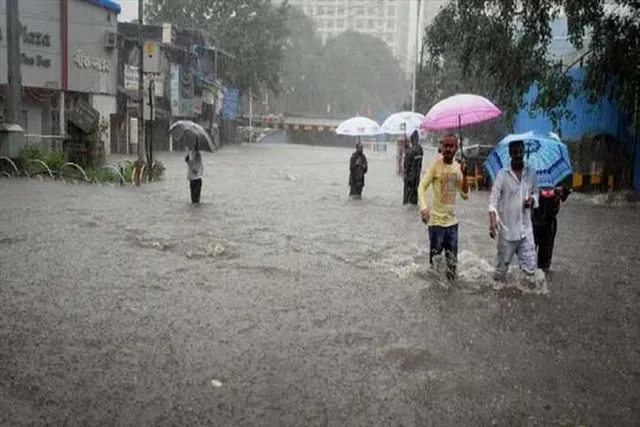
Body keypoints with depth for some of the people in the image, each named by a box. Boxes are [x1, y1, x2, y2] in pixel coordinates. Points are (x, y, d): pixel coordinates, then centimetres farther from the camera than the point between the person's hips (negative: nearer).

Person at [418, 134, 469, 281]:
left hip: (452, 220, 5)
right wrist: (423, 207, -30)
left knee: (452, 260, 12)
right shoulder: (436, 164, -10)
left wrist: (464, 174, -9)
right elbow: (422, 187, -14)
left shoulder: (457, 167, 5)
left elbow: (465, 195, 4)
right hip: (436, 220, -5)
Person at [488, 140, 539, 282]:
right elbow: (493, 198, -12)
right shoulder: (502, 174, -8)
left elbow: (535, 193, 17)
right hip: (507, 229, -3)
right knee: (502, 266, 9)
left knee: (530, 268, 0)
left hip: (526, 229, 3)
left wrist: (532, 200, -8)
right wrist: (493, 219, -27)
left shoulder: (531, 173, 3)